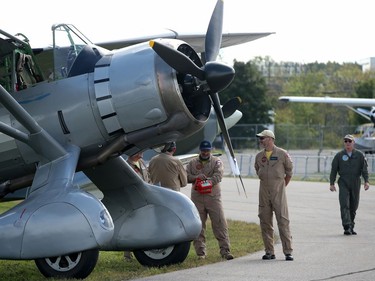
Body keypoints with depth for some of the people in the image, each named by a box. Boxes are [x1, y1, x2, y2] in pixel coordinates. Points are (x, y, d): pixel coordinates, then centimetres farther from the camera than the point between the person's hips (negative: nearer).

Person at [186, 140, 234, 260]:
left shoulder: (217, 161, 9)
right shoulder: (192, 163, 14)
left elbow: (218, 175, -7)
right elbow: (186, 176, 4)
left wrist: (209, 181, -23)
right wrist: (196, 177, -14)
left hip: (213, 196, -1)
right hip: (197, 197, 2)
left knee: (220, 223, -7)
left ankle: (225, 250, -5)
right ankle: (200, 251, 9)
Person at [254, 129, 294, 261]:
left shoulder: (282, 154, -3)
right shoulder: (259, 156, 9)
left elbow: (289, 172, 7)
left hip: (278, 191, -4)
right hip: (264, 191, 5)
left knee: (283, 221, -7)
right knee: (265, 222, 4)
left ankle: (288, 251, -5)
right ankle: (269, 251, 11)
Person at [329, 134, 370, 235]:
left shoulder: (360, 155, 5)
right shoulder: (339, 155, 4)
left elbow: (364, 169, 1)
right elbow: (333, 170, 5)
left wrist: (366, 181, -11)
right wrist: (331, 183, -1)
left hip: (355, 184, 2)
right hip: (343, 183, -2)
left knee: (353, 206, 7)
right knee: (344, 205, -14)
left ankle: (351, 227, 18)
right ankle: (347, 227, -20)